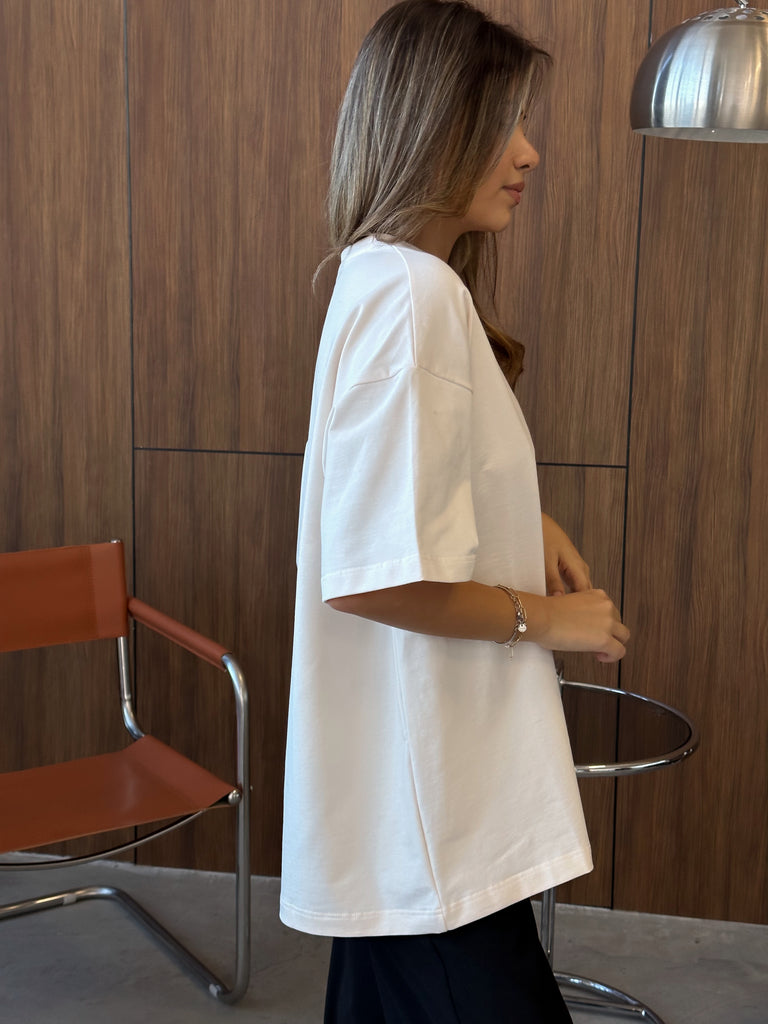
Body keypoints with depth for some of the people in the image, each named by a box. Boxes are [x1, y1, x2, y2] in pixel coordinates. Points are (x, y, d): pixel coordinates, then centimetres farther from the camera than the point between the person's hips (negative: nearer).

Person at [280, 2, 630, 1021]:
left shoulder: (389, 276, 10)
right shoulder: (412, 294, -22)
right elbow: (370, 576, -26)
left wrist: (525, 523, 7)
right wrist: (543, 617, -13)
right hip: (427, 793, -10)